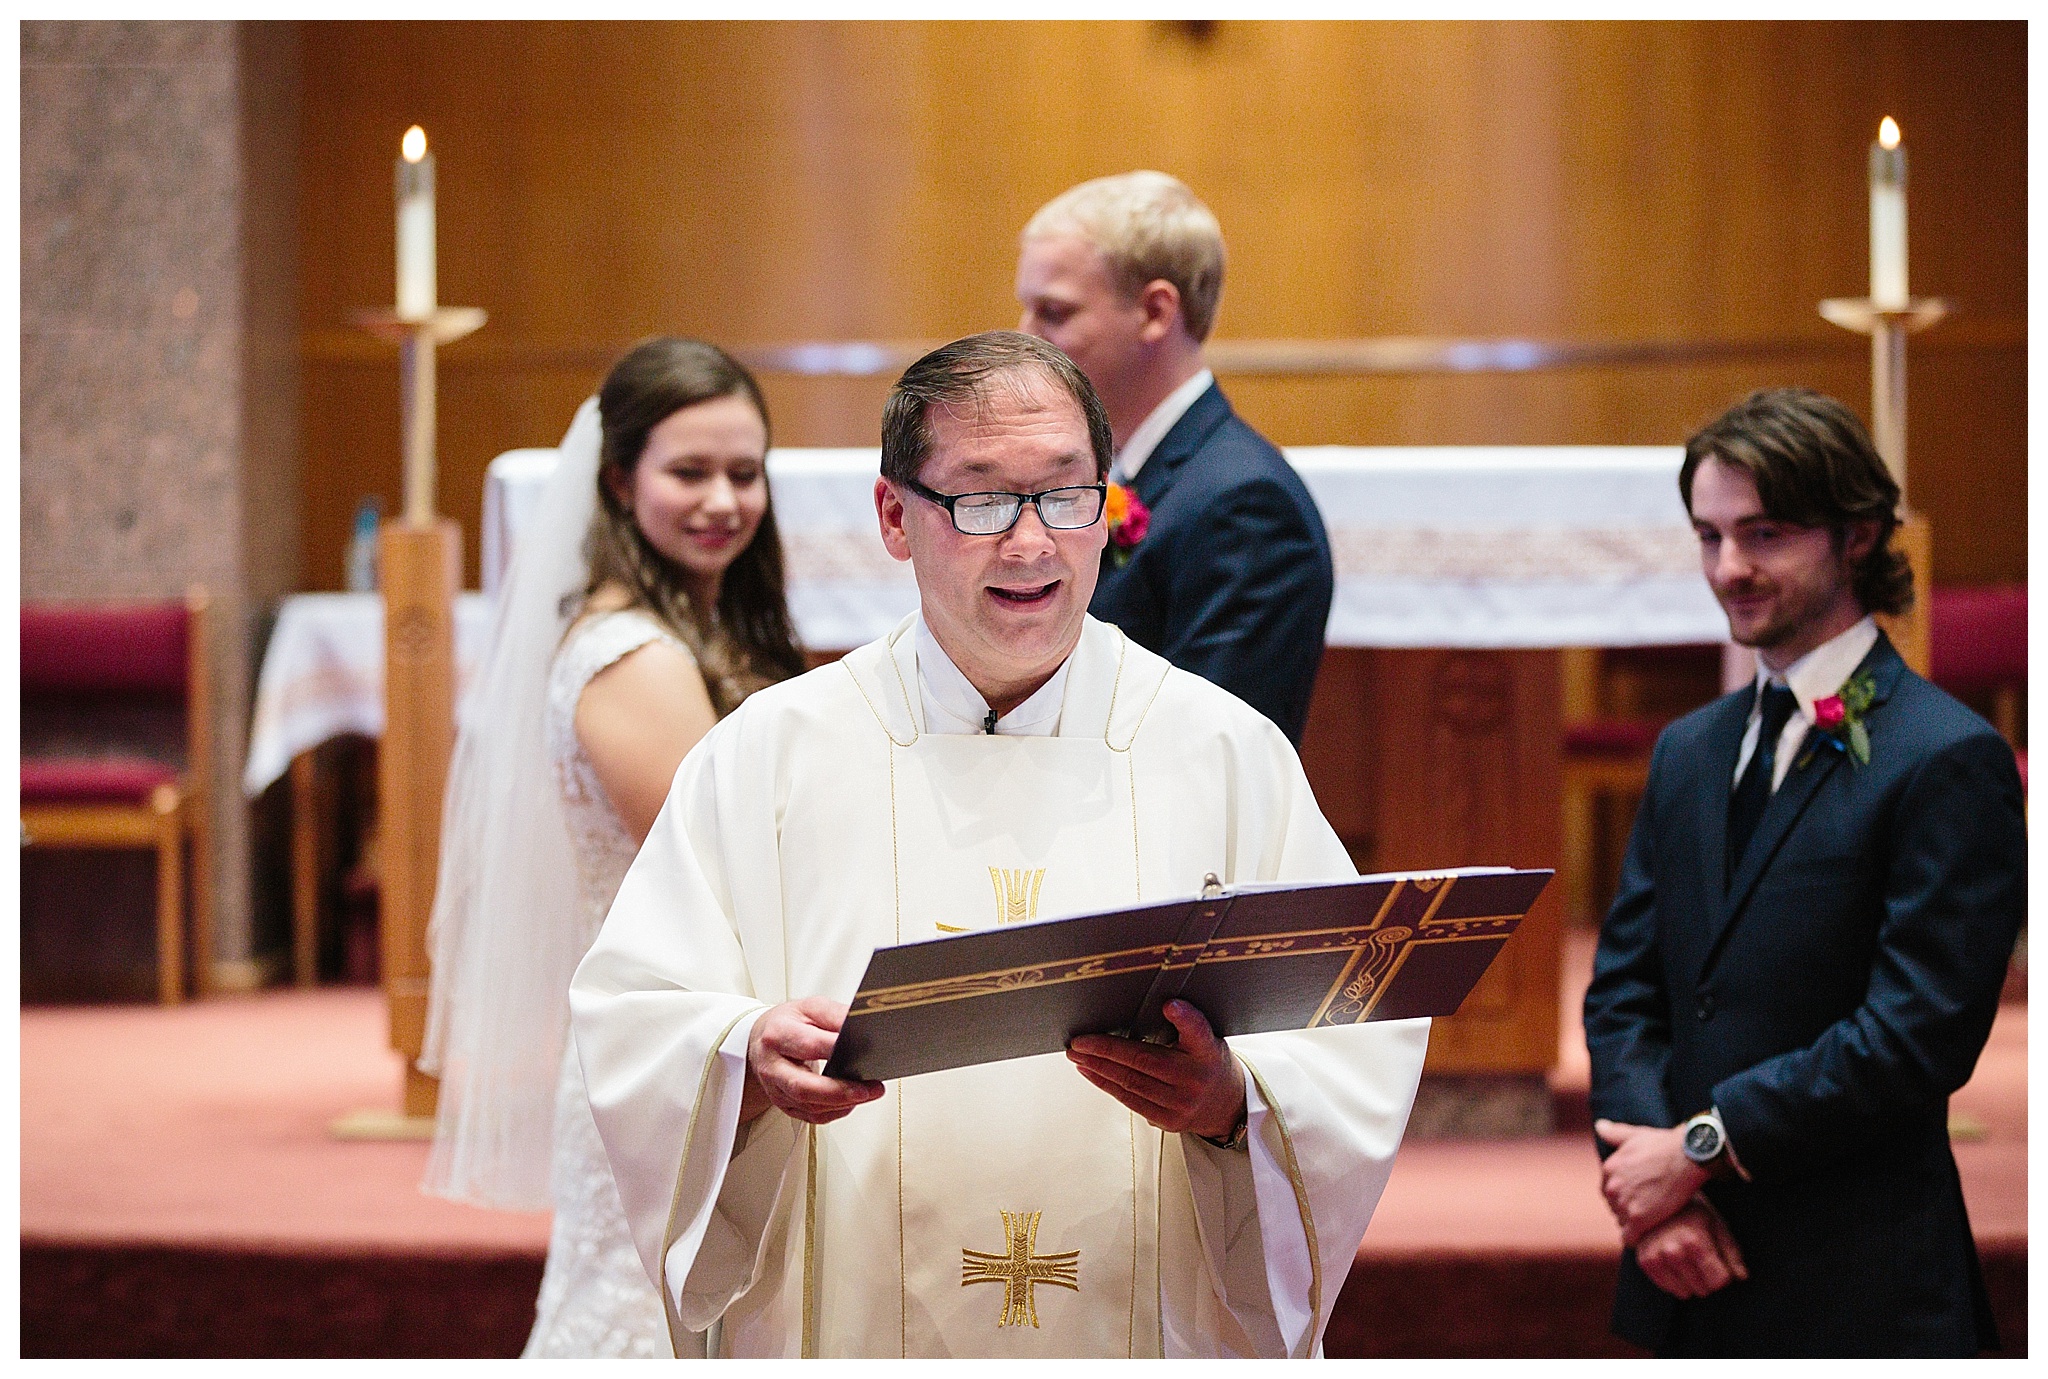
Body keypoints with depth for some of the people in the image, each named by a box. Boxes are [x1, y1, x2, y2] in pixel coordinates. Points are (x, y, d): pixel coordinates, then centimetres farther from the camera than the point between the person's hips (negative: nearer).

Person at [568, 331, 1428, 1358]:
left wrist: (1232, 1102, -24)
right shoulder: (765, 754, 3)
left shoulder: (1231, 754, 2)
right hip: (853, 1336, 0)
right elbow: (632, 1016, -2)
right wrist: (752, 1063, -23)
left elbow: (1362, 1051, -4)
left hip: (1151, 1338, 0)